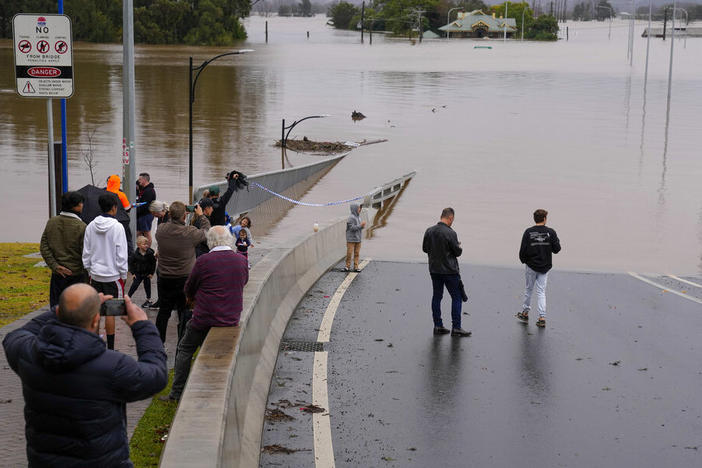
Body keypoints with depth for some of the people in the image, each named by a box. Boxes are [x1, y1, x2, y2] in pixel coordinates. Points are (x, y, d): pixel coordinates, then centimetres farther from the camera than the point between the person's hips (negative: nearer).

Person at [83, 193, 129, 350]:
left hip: (95, 274, 4)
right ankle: (110, 347, 3)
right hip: (113, 275, -4)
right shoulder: (117, 227, -12)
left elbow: (86, 253, 8)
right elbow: (121, 254, -11)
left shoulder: (90, 226, 2)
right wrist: (123, 275, -2)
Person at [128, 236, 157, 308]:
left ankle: (148, 300, 22)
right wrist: (132, 273, -4)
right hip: (138, 273, 0)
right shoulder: (135, 254, -13)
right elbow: (131, 263, -2)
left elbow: (153, 263, -4)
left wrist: (151, 273, -4)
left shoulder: (150, 253, -14)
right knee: (134, 285, -2)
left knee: (147, 286, 9)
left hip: (147, 273, 0)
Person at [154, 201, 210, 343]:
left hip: (164, 279, 4)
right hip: (184, 280, -4)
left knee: (163, 312, 18)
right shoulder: (190, 233, -19)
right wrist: (200, 215, 13)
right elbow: (206, 231, -1)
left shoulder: (160, 230, -9)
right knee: (185, 313, 5)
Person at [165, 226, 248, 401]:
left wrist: (194, 298, 21)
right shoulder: (241, 261, -4)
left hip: (204, 318, -4)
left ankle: (177, 392, 12)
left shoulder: (204, 261, -15)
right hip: (231, 319, 4)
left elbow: (188, 290, -1)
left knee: (185, 350, 13)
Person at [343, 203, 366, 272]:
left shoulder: (358, 217, 10)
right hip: (351, 239, -7)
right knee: (349, 253, -1)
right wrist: (360, 225, -16)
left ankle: (356, 267, 10)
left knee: (357, 254, 6)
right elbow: (352, 228, -18)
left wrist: (362, 226, -4)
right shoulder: (351, 217, -13)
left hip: (358, 239, 7)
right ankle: (347, 266, 10)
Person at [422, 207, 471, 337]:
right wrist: (459, 247, 11)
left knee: (437, 296, 12)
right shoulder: (450, 233, -17)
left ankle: (438, 326, 14)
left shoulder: (429, 231, 0)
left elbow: (425, 248, 10)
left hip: (434, 269, 6)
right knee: (456, 297, 2)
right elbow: (458, 252, -11)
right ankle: (456, 328, 0)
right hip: (449, 270, -6)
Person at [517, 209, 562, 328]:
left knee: (529, 289, 16)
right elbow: (557, 249, -6)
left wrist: (523, 260, 8)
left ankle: (525, 314, 27)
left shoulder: (528, 232, -10)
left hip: (531, 266, -1)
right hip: (545, 267, 1)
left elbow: (523, 250, -12)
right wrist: (556, 240, 14)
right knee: (541, 292, 7)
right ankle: (542, 318, 1)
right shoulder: (551, 232, -8)